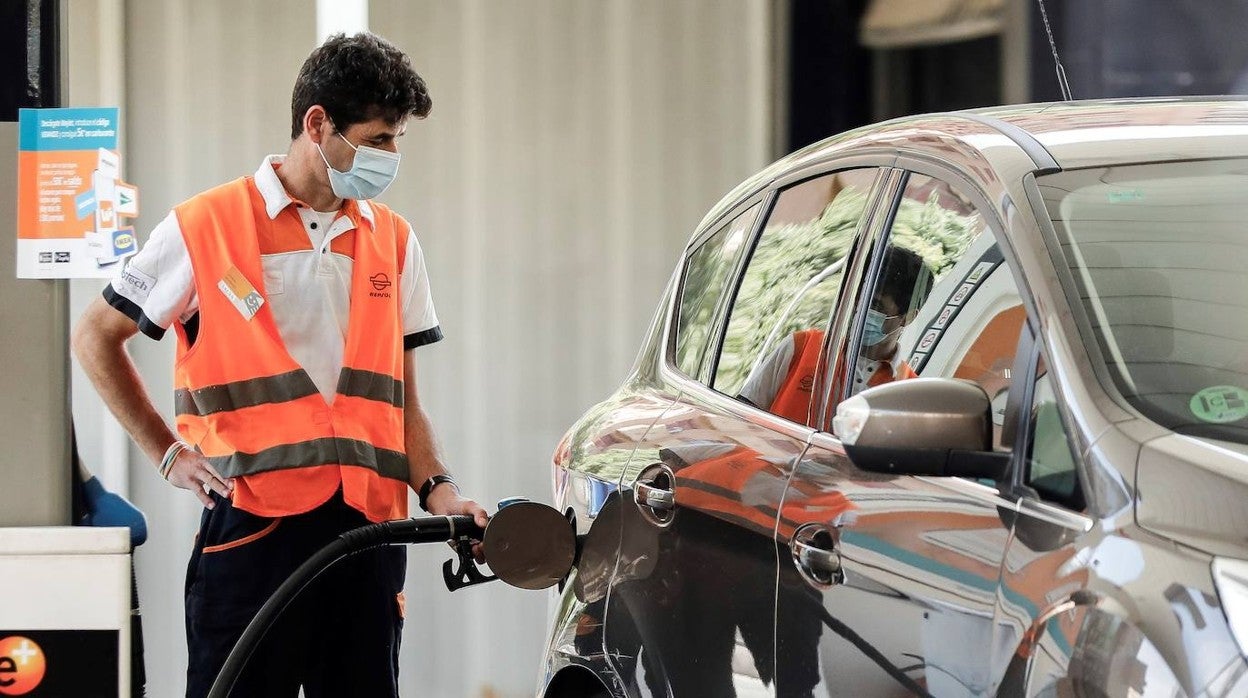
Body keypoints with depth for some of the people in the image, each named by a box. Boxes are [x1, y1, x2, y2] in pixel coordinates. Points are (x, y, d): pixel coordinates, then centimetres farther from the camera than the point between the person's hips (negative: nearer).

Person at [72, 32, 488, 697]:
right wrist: (169, 454, 2)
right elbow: (96, 338, 9)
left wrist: (438, 491, 0)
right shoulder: (205, 226, 0)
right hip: (254, 521, -4)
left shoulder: (393, 241, 14)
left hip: (370, 525, 4)